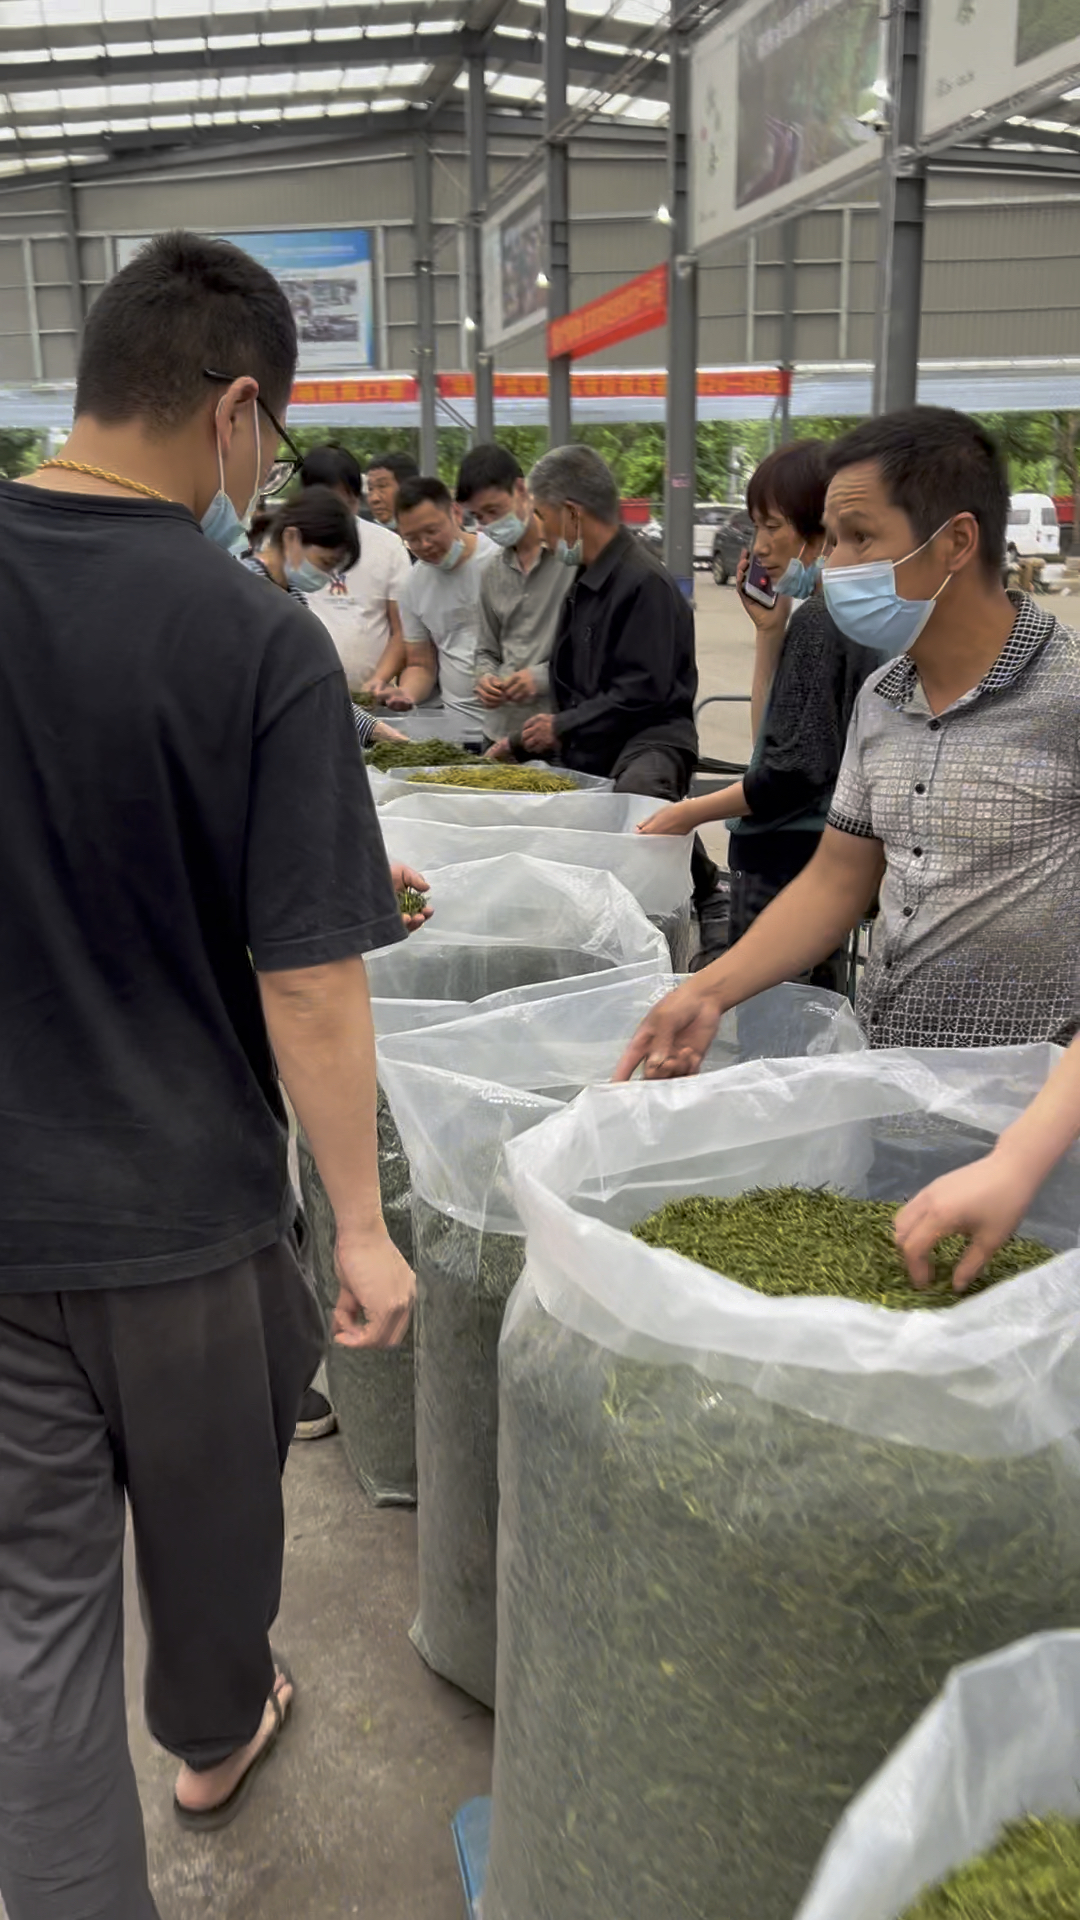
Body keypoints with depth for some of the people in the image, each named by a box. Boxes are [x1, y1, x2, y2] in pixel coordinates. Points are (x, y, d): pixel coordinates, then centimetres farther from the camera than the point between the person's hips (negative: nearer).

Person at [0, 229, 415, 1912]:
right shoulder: (261, 644, -18)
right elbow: (306, 982, -18)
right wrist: (362, 1225, -8)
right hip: (183, 1207, -2)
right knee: (207, 1519, 25)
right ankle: (216, 1734, 52)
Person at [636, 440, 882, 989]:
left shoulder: (816, 622, -16)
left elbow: (797, 772, -21)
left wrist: (688, 814, -13)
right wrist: (770, 630, 8)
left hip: (787, 861, -10)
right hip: (832, 855, 10)